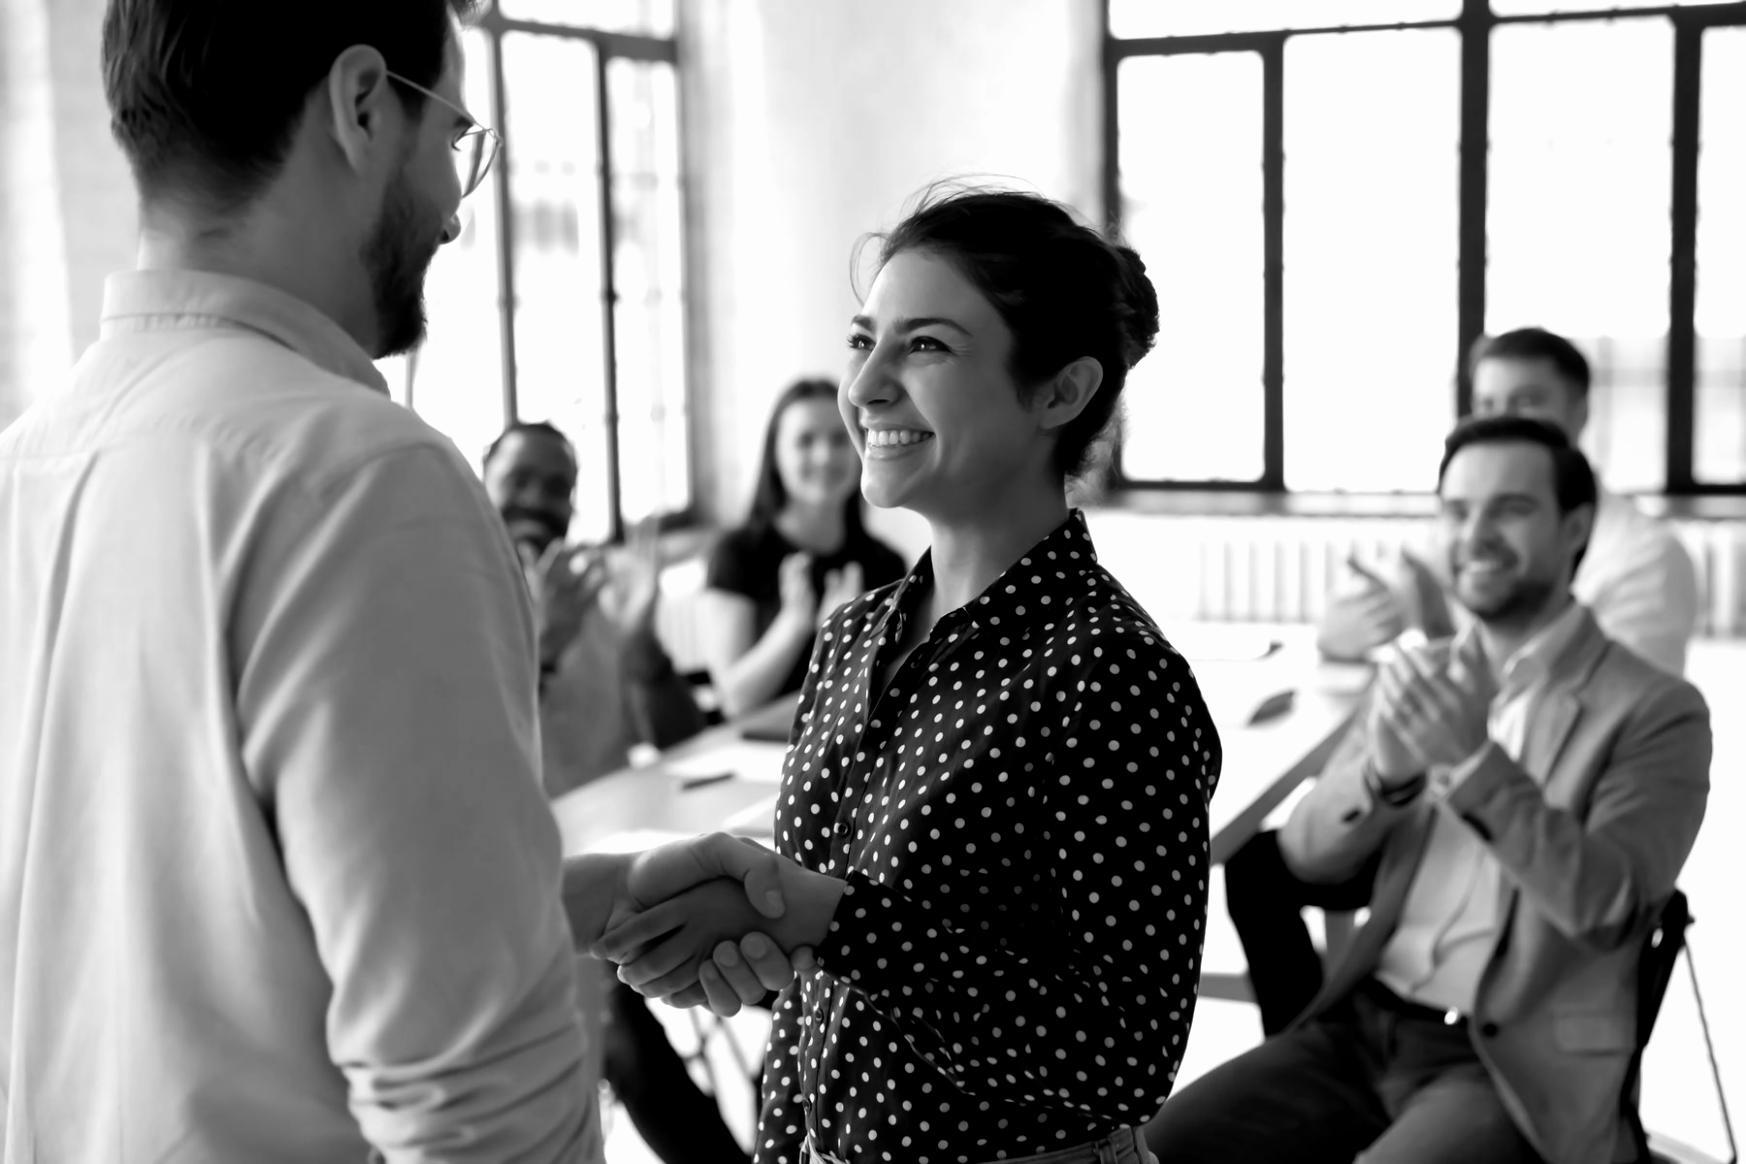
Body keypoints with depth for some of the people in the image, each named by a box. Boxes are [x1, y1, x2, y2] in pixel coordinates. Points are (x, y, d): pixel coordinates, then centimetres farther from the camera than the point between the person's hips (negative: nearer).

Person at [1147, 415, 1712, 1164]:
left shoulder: (1656, 710, -3)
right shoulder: (1425, 678, 13)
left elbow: (1605, 909, -15)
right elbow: (1307, 855, 5)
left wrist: (1476, 761, -27)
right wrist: (1385, 768, -16)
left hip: (1516, 1066, -5)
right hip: (1363, 1028, 5)